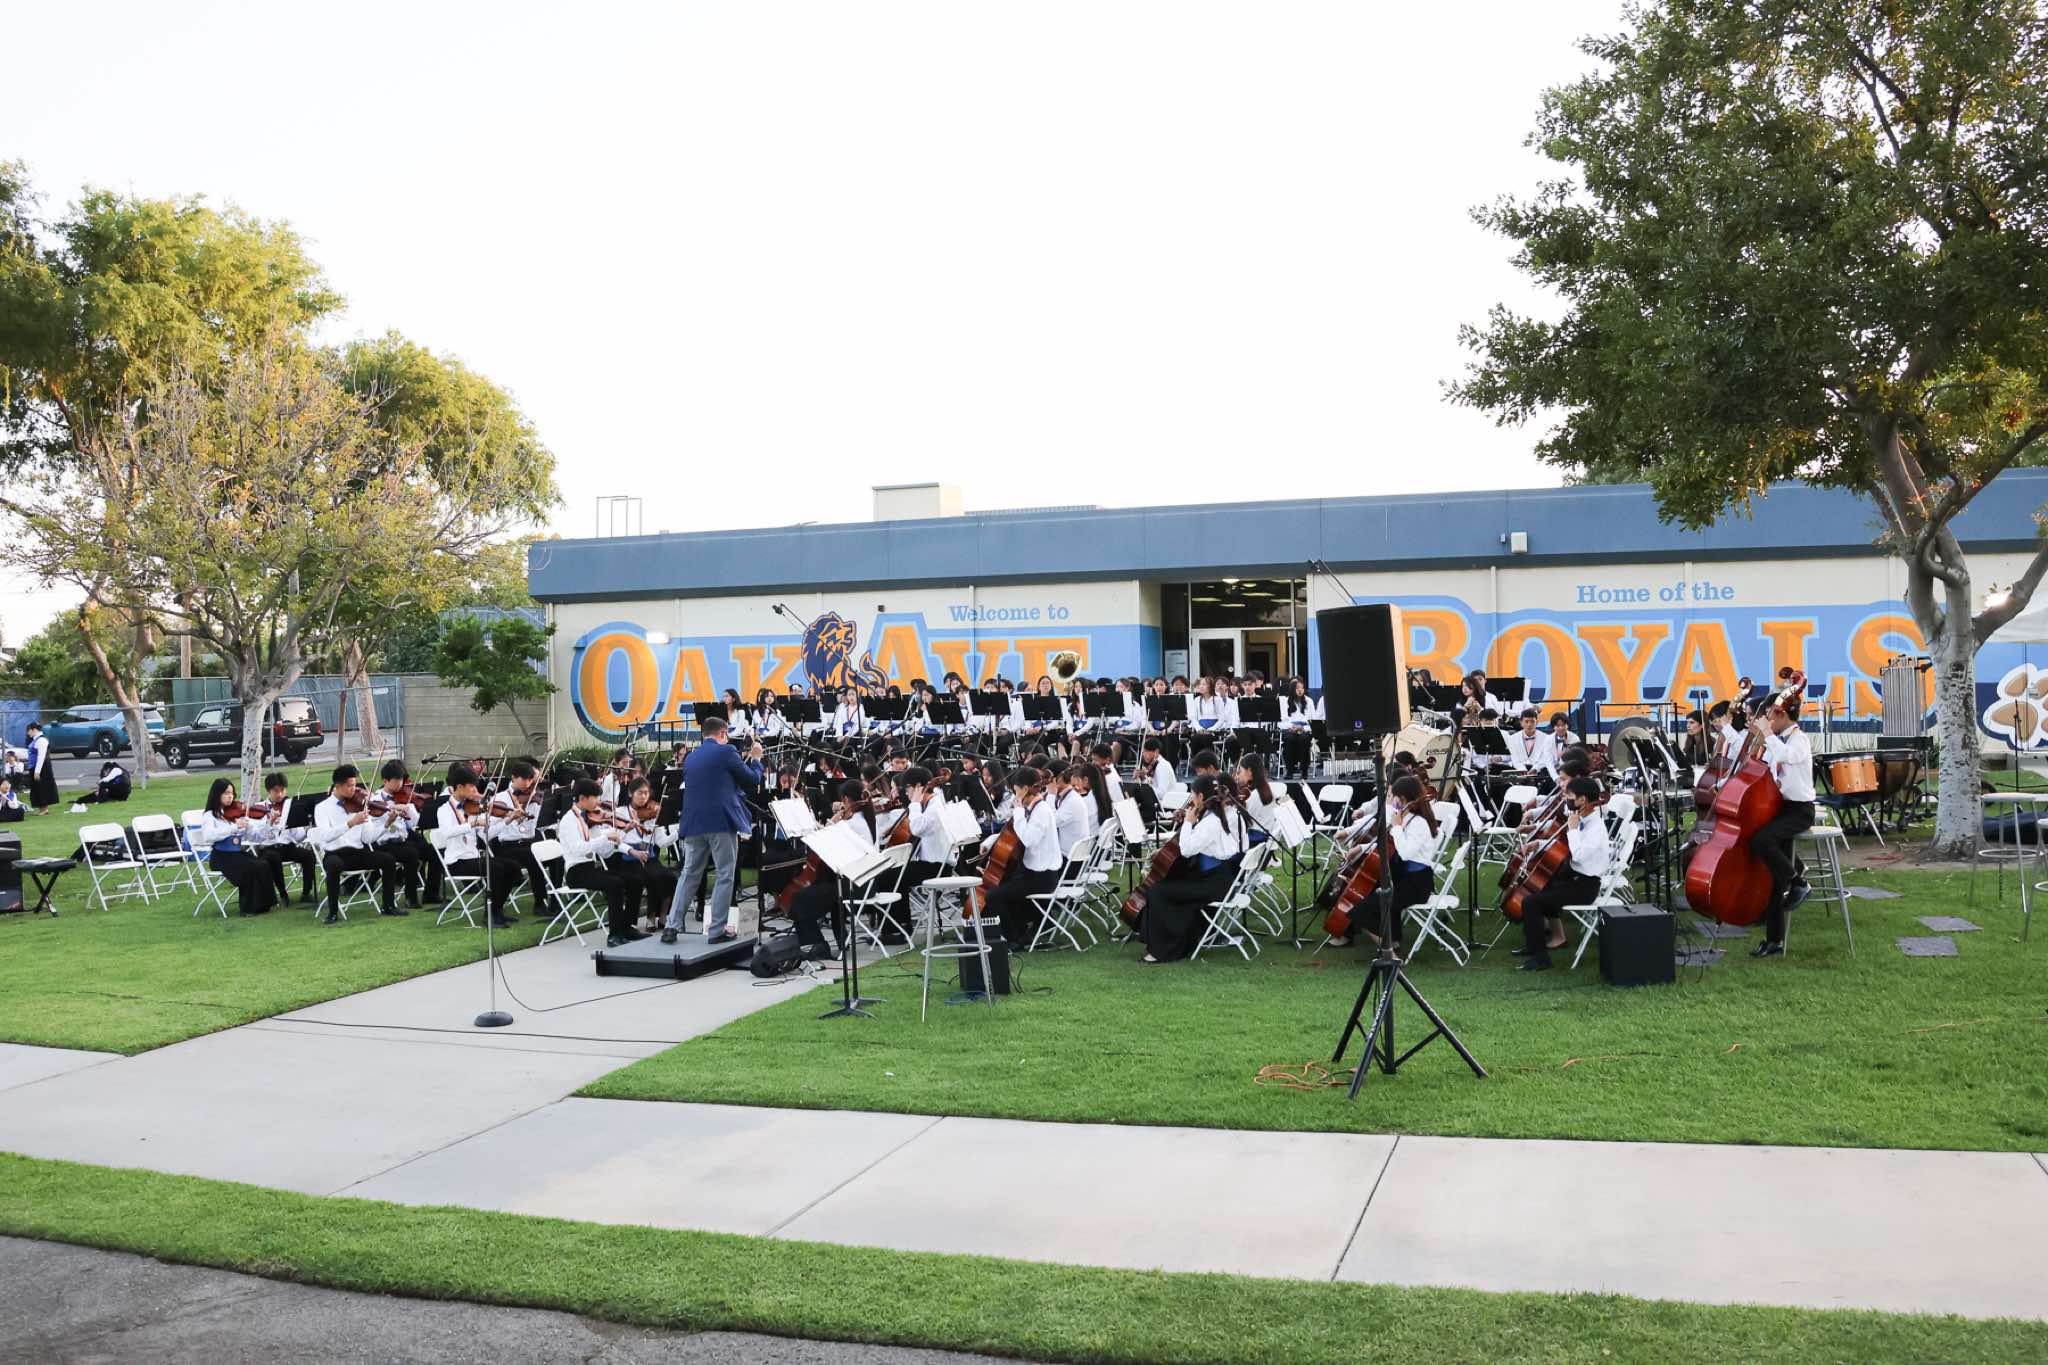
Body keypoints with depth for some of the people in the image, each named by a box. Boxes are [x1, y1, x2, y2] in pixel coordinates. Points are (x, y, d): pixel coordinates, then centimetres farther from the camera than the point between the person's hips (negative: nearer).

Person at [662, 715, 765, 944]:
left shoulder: (690, 757, 15)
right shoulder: (726, 752, -5)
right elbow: (753, 781, 1)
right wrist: (755, 758, 17)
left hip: (694, 822, 6)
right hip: (722, 822, -6)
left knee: (689, 875, 12)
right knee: (724, 876, 2)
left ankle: (672, 926, 6)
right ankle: (717, 930, 0)